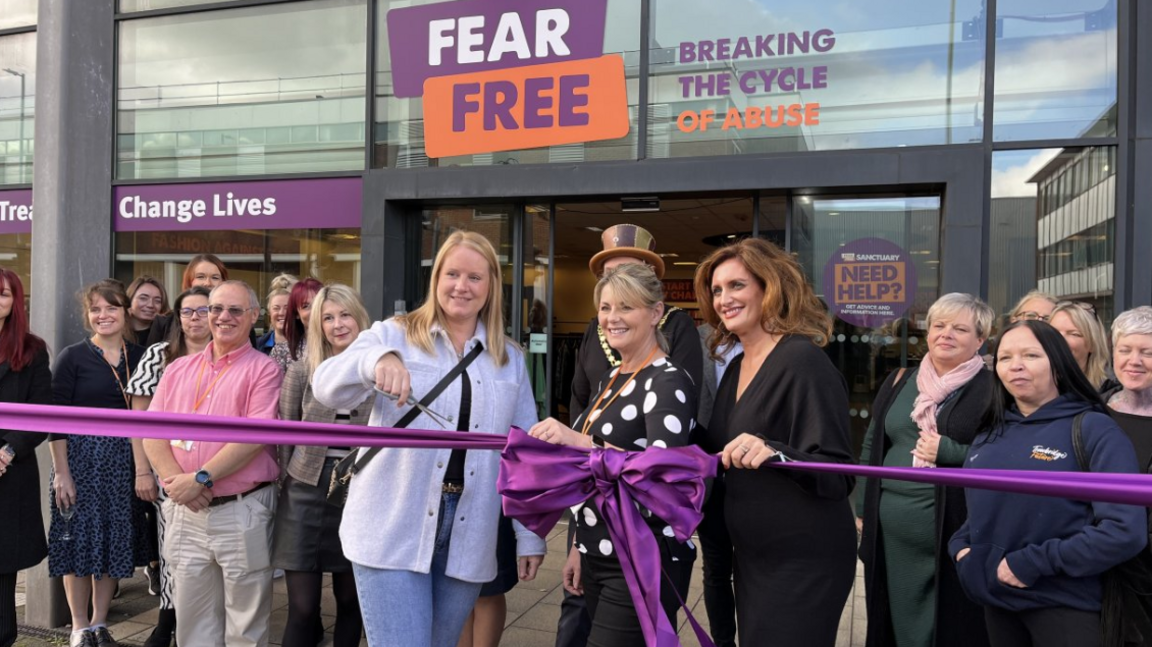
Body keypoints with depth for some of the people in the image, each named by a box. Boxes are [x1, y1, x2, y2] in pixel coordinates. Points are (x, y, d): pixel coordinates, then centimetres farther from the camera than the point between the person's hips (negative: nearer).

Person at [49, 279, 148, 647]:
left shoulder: (139, 357, 5)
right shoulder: (73, 357, -5)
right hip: (81, 456, -3)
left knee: (116, 541, 9)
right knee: (80, 540, 3)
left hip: (124, 459, 3)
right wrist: (61, 472, -12)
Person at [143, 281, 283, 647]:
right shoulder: (178, 369, 12)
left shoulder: (263, 370, -4)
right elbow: (153, 432, 5)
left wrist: (202, 478, -18)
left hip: (242, 510, -4)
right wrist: (175, 479, -11)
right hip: (186, 512, 5)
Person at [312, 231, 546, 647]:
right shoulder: (393, 335, 1)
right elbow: (327, 389, -13)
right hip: (394, 530, -3)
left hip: (468, 535, 3)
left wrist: (529, 533, 8)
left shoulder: (510, 360, 9)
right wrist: (376, 361, -34)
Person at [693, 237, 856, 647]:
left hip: (804, 564, -8)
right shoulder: (735, 368, 7)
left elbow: (838, 476, -22)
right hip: (751, 557, 8)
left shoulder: (804, 361, -18)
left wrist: (774, 453, -39)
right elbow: (718, 450, 15)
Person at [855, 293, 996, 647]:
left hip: (956, 535, -5)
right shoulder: (899, 382, 11)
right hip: (892, 536, 5)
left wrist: (948, 452, -18)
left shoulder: (991, 389, -5)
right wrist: (863, 509, 11)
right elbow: (871, 448, 14)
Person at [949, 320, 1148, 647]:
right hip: (995, 599, 6)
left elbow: (1126, 532, -19)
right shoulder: (991, 432, 7)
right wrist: (960, 545, -1)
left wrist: (1035, 562, -19)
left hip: (1064, 605, -5)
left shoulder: (1093, 429, -10)